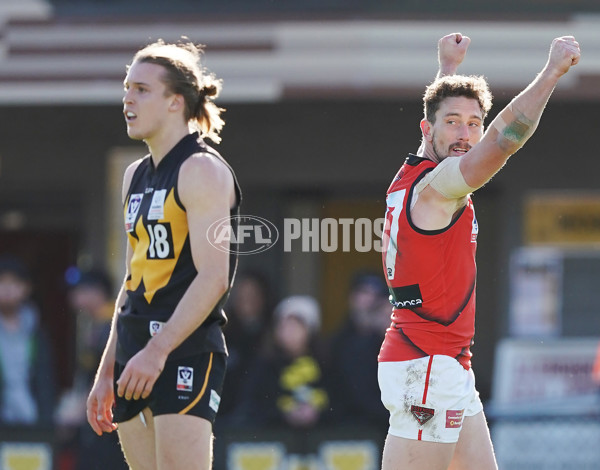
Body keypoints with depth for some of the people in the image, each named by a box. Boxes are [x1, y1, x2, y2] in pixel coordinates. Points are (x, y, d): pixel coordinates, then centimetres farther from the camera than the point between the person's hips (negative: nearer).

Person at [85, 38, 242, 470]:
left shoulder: (202, 171, -8)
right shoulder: (136, 176, 18)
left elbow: (212, 278, -16)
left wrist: (157, 350, -24)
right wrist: (106, 372, 21)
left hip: (186, 351, -9)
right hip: (137, 354, 9)